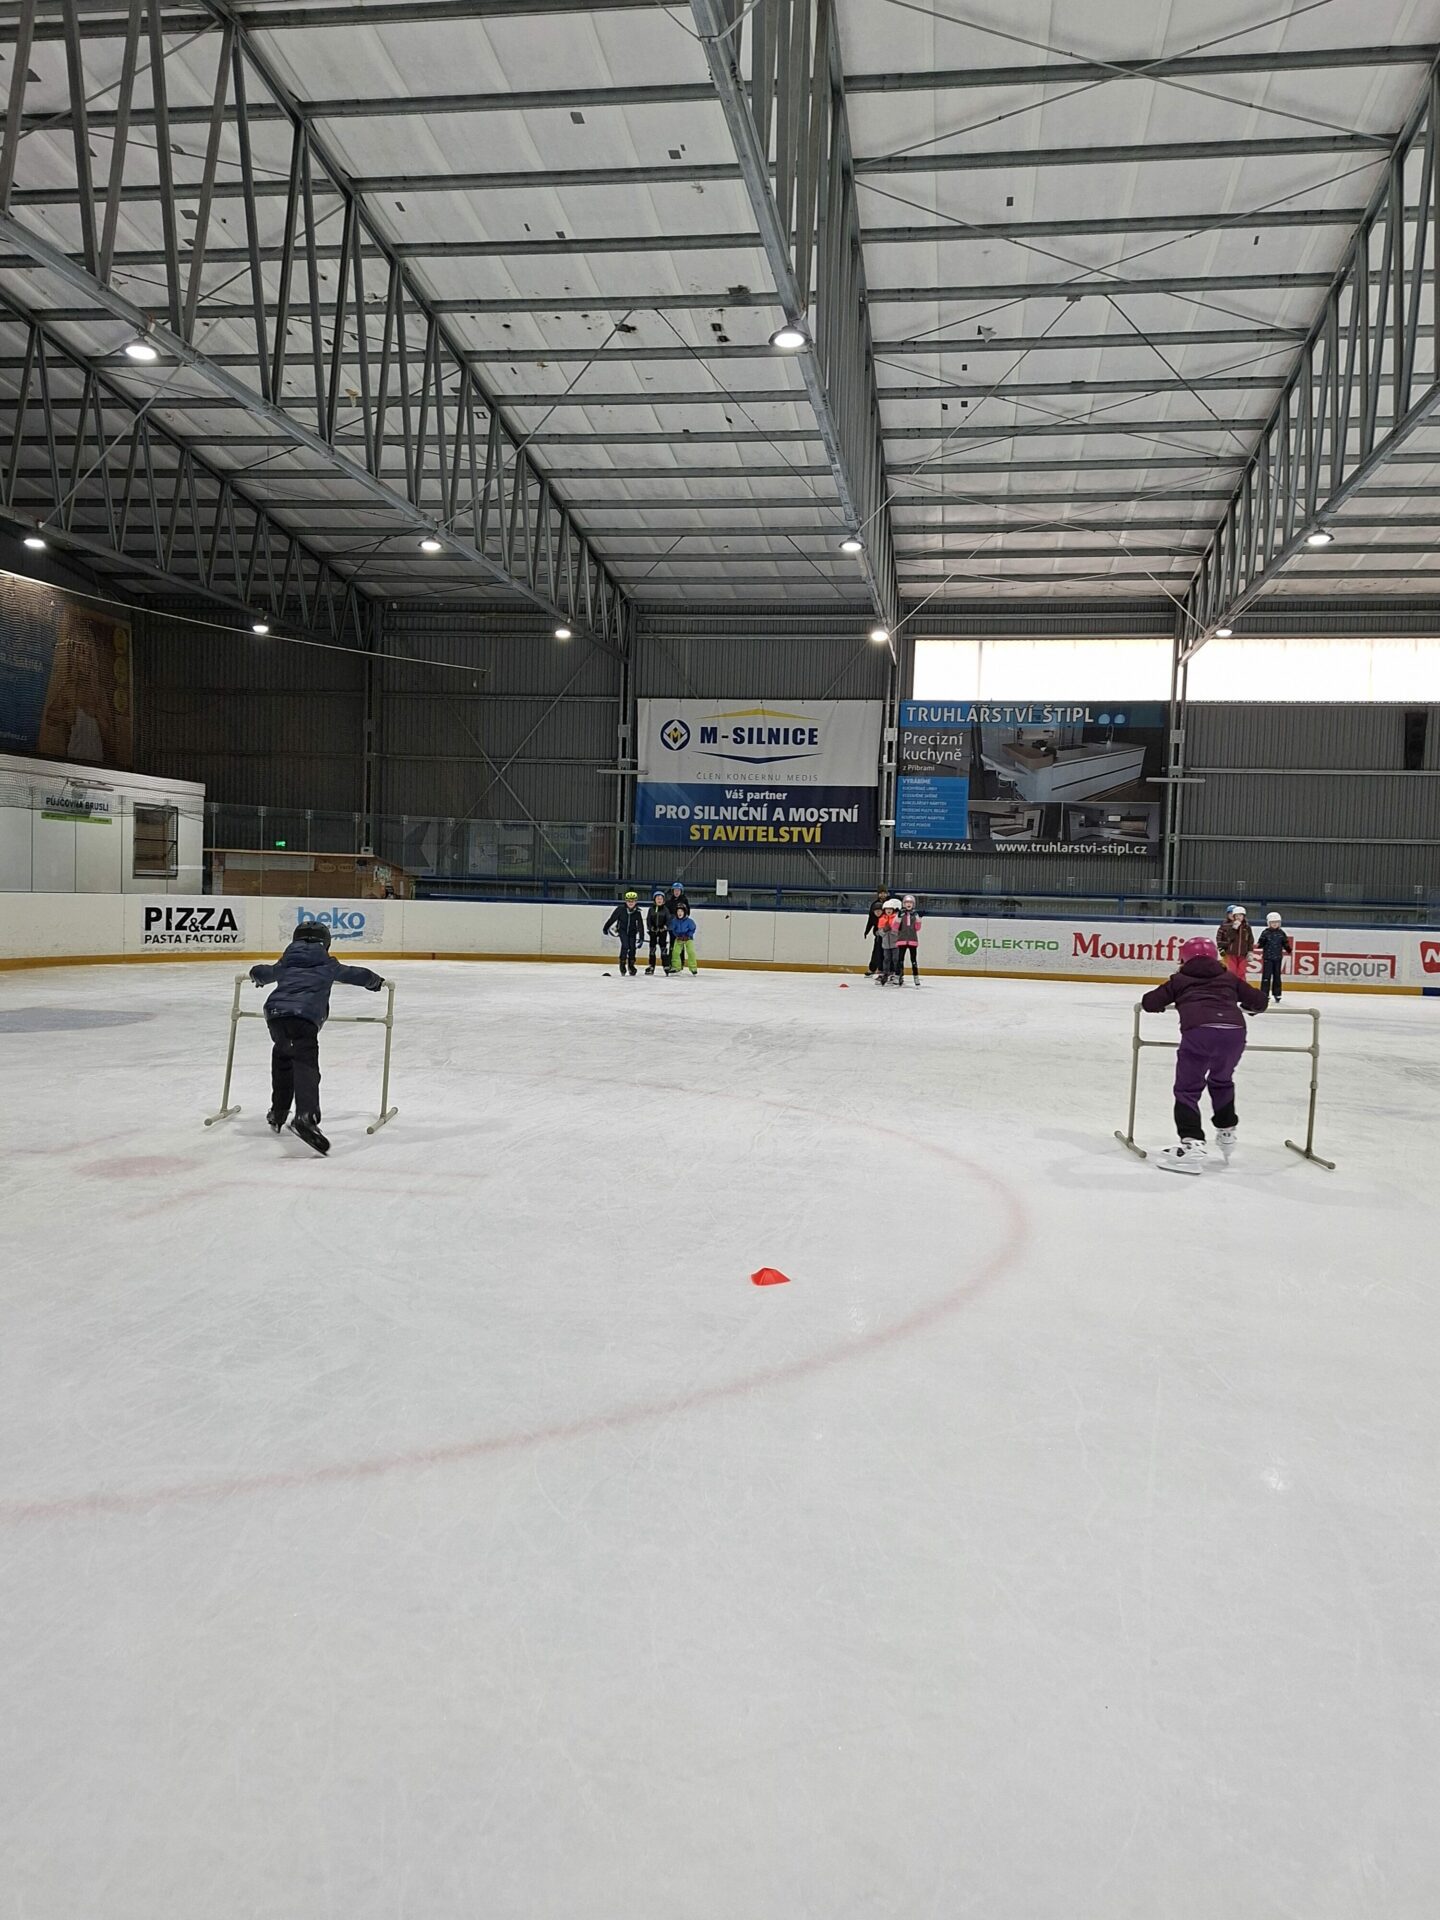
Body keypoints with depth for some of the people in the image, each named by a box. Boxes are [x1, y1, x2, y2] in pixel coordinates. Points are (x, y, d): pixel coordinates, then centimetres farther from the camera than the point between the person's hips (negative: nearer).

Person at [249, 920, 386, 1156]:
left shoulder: (285, 964, 29)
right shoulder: (329, 965, 21)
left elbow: (261, 973, 46)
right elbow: (356, 975, 32)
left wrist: (258, 977, 71)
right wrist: (376, 981, 52)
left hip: (275, 1014, 5)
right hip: (304, 1018, -5)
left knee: (282, 1058, 29)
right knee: (306, 1065, -17)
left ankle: (278, 1113, 38)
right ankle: (306, 1116, -40)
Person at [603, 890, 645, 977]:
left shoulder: (637, 912, -14)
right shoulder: (620, 909, -19)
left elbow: (640, 925, -12)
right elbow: (612, 918, -9)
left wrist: (641, 937, -15)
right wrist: (605, 928, -1)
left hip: (632, 931, 2)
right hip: (622, 930, -2)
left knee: (632, 948, -1)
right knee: (625, 946, -19)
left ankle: (631, 966, 19)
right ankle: (622, 964, -6)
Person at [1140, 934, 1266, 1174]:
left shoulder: (1179, 980, 24)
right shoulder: (1229, 977, 31)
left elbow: (1149, 1002, 21)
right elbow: (1258, 1000, 34)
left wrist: (1160, 1006, 45)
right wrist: (1247, 1006, 57)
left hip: (1199, 1030, -3)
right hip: (1234, 1030, 4)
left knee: (1187, 1088, 5)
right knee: (1222, 1081, 30)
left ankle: (1193, 1145, -9)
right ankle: (1226, 1132, 38)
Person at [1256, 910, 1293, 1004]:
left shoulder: (1281, 933, 5)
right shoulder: (1266, 933, -3)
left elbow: (1285, 944, 9)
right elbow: (1261, 943, -3)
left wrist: (1289, 950, -2)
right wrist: (1258, 945, -22)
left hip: (1278, 958, 3)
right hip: (1267, 957, -3)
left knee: (1277, 975, 9)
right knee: (1266, 975, -4)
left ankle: (1276, 993, 15)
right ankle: (1264, 993, -1)